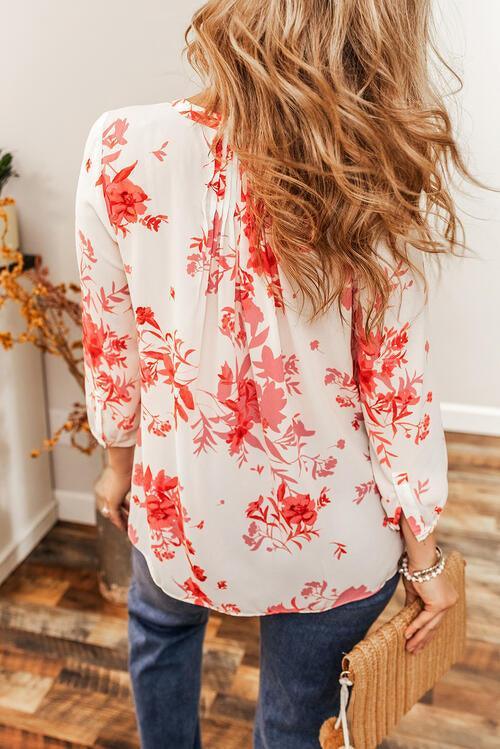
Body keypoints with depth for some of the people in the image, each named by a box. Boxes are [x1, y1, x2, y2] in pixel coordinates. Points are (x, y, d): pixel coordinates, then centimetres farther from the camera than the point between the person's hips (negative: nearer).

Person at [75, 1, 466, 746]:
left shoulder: (125, 150, -18)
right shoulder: (373, 190, -19)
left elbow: (111, 347, -8)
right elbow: (398, 398, -13)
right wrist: (424, 561, 2)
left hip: (184, 513, 1)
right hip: (332, 545, 0)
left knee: (158, 625, 37)